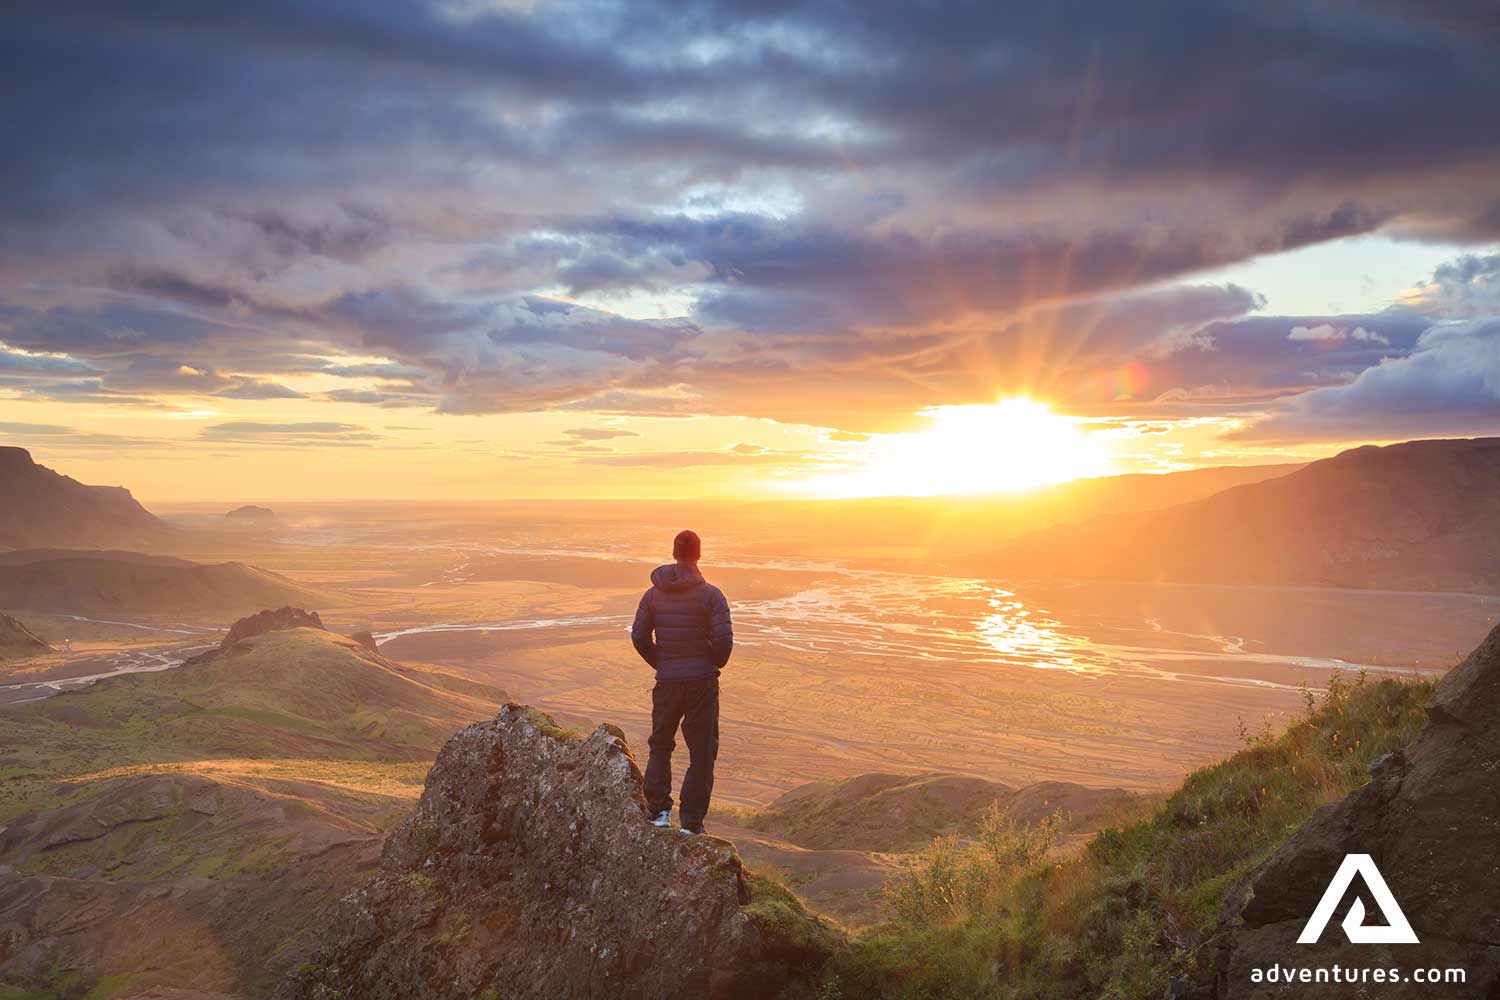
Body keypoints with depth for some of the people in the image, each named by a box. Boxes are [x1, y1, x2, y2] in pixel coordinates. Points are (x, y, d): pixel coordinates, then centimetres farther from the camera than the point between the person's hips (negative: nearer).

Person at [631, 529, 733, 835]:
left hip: (667, 682, 2)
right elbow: (724, 640, -14)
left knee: (660, 746, 22)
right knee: (701, 752, 8)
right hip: (703, 682, -2)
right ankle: (691, 823, 9)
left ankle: (658, 811, 16)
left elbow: (639, 637, 0)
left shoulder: (653, 594, 0)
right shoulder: (711, 594, -9)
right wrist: (714, 665, 6)